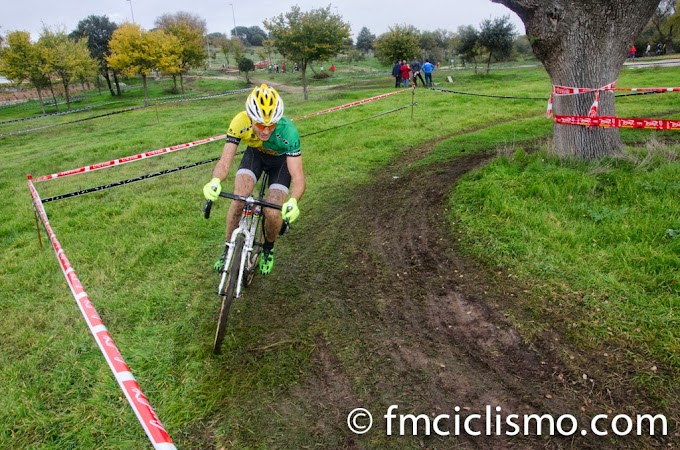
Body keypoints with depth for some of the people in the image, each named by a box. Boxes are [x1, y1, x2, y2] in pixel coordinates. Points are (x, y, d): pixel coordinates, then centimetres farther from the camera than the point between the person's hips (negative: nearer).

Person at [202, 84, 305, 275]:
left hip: (281, 160, -2)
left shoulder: (288, 132, -39)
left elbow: (298, 177, -41)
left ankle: (268, 249, 16)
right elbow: (224, 162, -34)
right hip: (255, 154, 2)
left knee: (272, 213, -17)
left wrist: (293, 201, -61)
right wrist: (215, 182, -56)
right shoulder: (240, 122, -34)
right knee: (238, 201, -20)